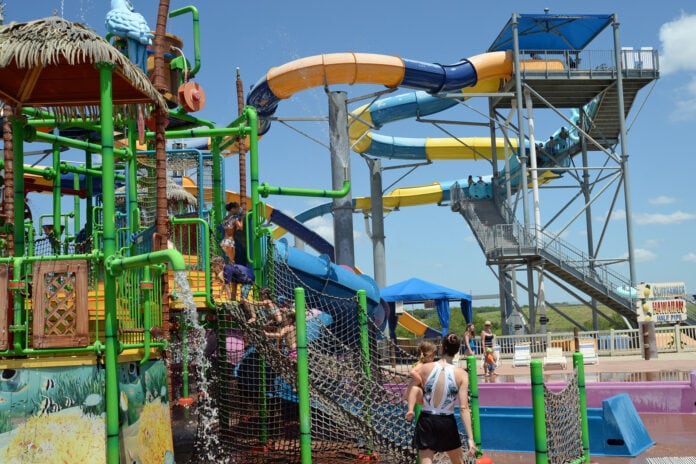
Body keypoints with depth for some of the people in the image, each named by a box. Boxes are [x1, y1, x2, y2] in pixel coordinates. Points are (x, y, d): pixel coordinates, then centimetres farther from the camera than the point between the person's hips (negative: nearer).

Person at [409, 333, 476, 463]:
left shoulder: (423, 368, -6)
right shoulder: (461, 374, -8)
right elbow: (463, 408, -13)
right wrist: (470, 438, -11)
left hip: (426, 422, 0)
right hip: (447, 423, 0)